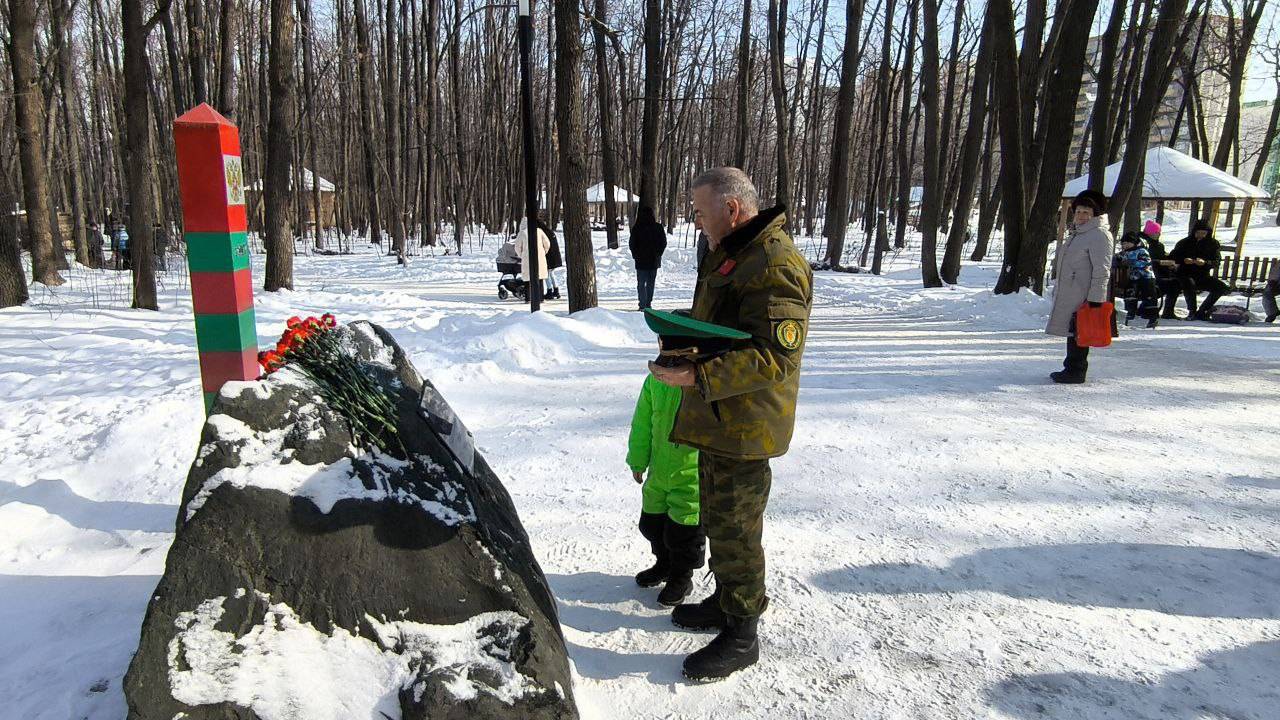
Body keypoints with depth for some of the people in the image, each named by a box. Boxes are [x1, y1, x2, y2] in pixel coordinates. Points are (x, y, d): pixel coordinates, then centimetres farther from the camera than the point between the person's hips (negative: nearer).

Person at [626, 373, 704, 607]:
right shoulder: (655, 379, -4)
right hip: (658, 473, 6)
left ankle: (681, 577, 34)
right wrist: (637, 461, 12)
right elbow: (642, 423, 7)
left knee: (683, 531, 8)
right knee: (651, 524, 20)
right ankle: (664, 564, 47)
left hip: (693, 476, -5)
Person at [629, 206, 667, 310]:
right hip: (654, 261, 3)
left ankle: (643, 305, -5)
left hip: (641, 262, -2)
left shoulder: (636, 228, -11)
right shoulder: (659, 227, -4)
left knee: (641, 284, 4)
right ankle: (648, 304, 18)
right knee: (651, 283, 15)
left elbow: (632, 244, -5)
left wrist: (636, 255, 9)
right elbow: (664, 243, 2)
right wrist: (658, 254, 12)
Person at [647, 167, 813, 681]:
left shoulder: (775, 266, -23)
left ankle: (741, 636, 20)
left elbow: (774, 357, -28)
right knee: (718, 518, 23)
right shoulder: (732, 253, 12)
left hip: (745, 426, -10)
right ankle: (726, 602, 42)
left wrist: (697, 377, -32)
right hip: (720, 419, 10)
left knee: (733, 528, 2)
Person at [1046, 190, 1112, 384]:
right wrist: (1058, 291, 26)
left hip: (1084, 298, -10)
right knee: (1072, 332, 14)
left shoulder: (1099, 235, -11)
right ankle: (1071, 368, 22)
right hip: (1069, 295, 10)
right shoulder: (1077, 233, 19)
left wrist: (1095, 298, -21)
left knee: (1078, 334, -5)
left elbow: (1101, 271, -17)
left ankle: (1076, 371, 1)